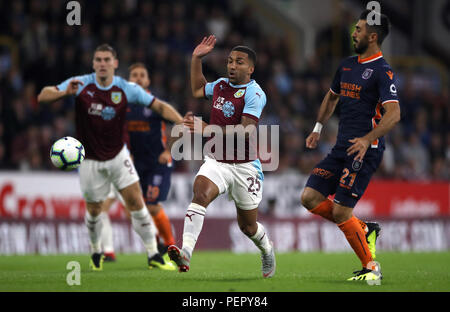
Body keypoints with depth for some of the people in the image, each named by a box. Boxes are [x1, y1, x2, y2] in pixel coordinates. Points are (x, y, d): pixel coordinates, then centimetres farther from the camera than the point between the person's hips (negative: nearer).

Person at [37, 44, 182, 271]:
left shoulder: (126, 89, -9)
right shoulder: (81, 84, -10)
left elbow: (158, 105, -8)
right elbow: (43, 96, -11)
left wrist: (182, 122, -24)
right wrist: (65, 92, -31)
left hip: (118, 156, 0)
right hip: (90, 160, 0)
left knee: (136, 202, -10)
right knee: (94, 210, 7)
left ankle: (153, 255, -2)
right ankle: (96, 251, 36)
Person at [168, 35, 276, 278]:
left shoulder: (254, 94, -15)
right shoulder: (220, 85, 6)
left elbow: (245, 131, -26)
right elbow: (197, 90, 30)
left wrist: (208, 130, -32)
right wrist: (196, 59, 20)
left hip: (244, 166, -4)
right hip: (216, 161, 4)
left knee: (248, 226, 9)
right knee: (200, 194, -28)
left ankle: (267, 250, 44)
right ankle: (185, 253, -42)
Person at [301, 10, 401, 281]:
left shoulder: (383, 71, -11)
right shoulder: (347, 65, 14)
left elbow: (394, 114, -22)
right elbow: (332, 96, 33)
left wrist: (367, 139, -33)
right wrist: (318, 127, 27)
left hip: (365, 151, -8)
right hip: (342, 148, 8)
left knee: (341, 211, -13)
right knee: (310, 198, -1)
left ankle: (371, 268, 1)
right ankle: (365, 229, 13)